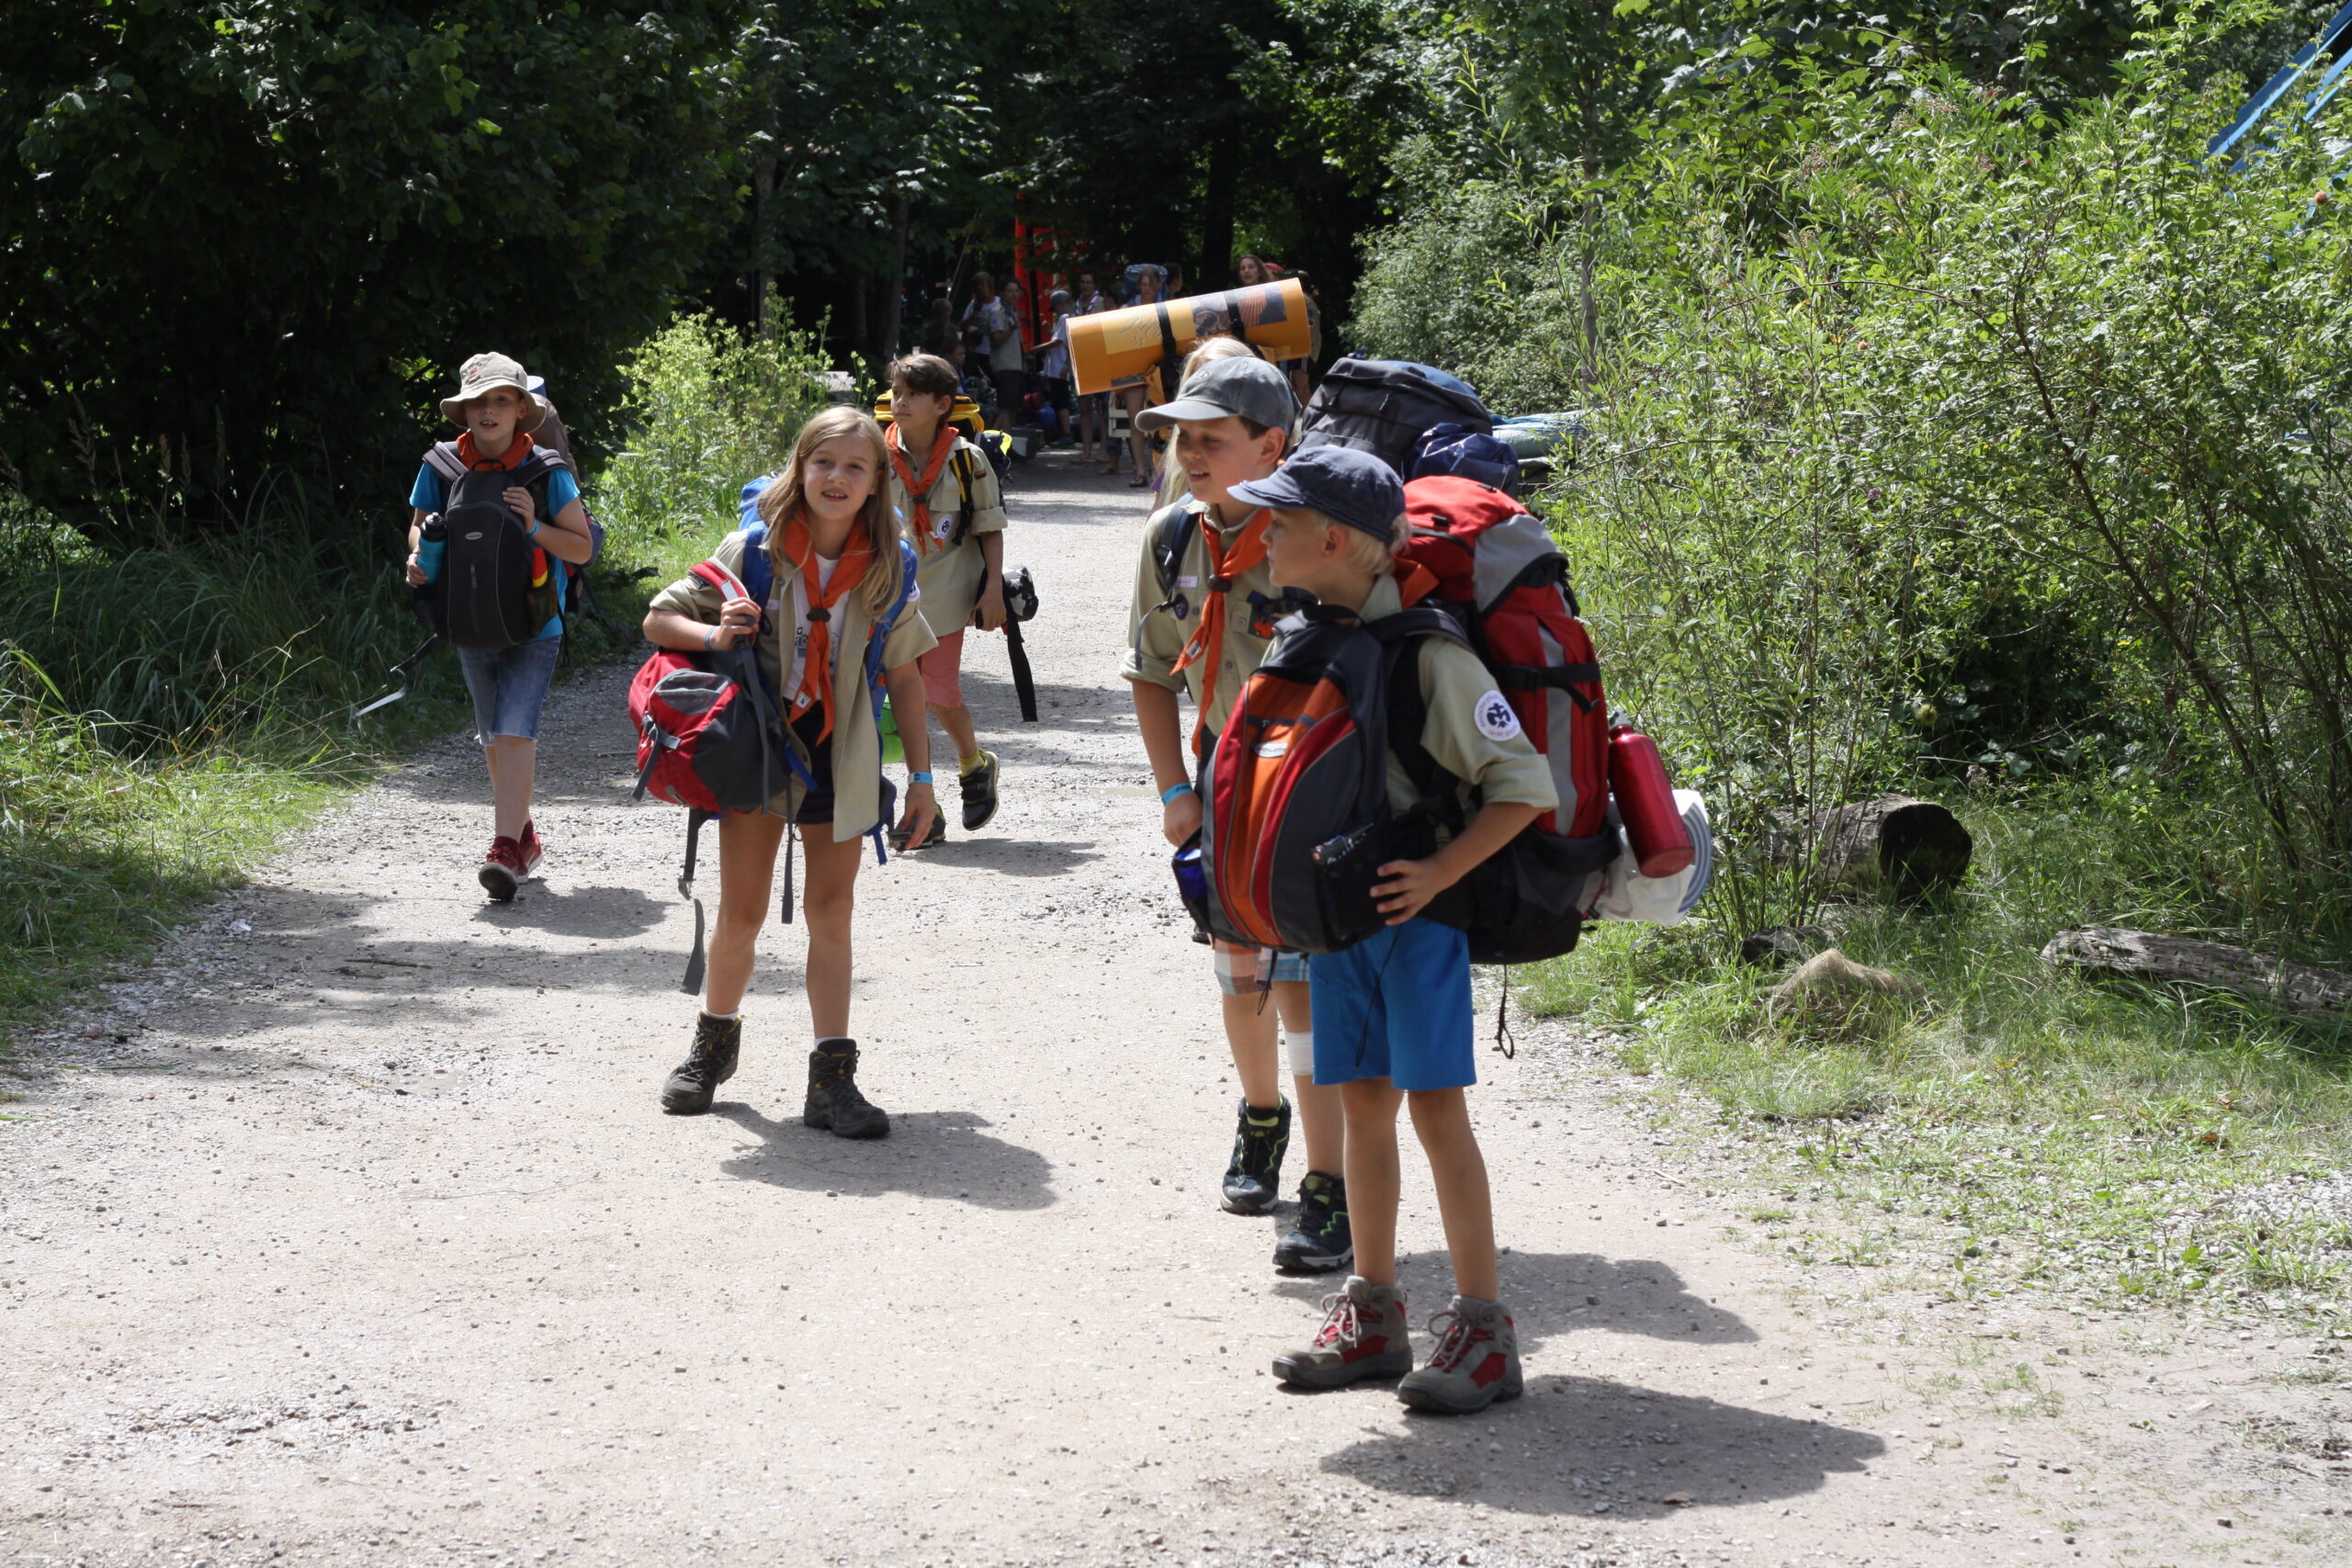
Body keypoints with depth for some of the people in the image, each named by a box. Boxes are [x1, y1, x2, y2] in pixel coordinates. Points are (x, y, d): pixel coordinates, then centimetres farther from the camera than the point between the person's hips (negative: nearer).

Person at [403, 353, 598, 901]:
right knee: (494, 738, 16)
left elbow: (583, 547, -4)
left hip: (534, 629, -4)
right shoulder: (441, 468, -3)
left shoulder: (546, 474, -10)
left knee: (514, 732, -18)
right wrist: (419, 557, -10)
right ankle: (524, 834, 33)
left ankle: (506, 849, -23)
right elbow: (419, 526, 12)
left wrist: (534, 527, -21)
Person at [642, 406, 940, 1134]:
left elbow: (905, 675, 7)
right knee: (741, 912, -1)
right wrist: (714, 636, -22)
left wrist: (921, 776, 5)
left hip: (843, 754, 2)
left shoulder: (888, 568, -1)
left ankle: (832, 1078, 5)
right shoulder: (754, 548, -7)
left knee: (831, 912, 2)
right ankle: (714, 1041, 24)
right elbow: (658, 621, -1)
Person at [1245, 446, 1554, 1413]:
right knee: (1363, 1101, 11)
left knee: (1434, 1106, -7)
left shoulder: (1425, 651, -16)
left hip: (1416, 908, -7)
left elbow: (1524, 787, -15)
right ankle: (1374, 1315, 20)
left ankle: (1483, 1330, -1)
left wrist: (1439, 872, -21)